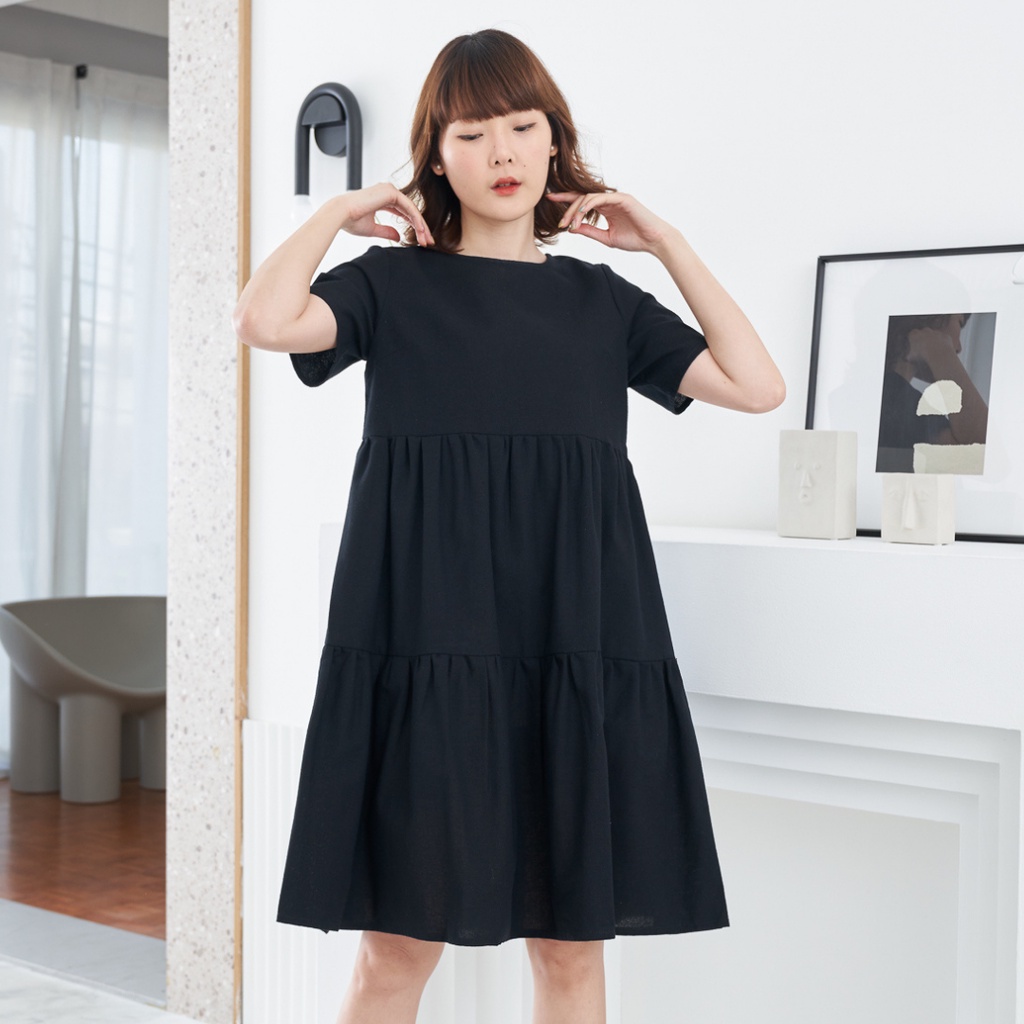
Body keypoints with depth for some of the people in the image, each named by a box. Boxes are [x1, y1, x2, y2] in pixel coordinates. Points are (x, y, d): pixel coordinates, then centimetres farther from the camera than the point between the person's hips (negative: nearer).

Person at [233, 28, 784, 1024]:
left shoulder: (600, 297, 16)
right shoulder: (394, 281, 9)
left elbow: (757, 384, 7)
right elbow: (265, 320, -11)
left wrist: (662, 240, 9)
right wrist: (339, 211, 3)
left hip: (579, 645, 3)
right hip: (427, 637, -2)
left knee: (572, 938, 6)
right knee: (400, 940, -1)